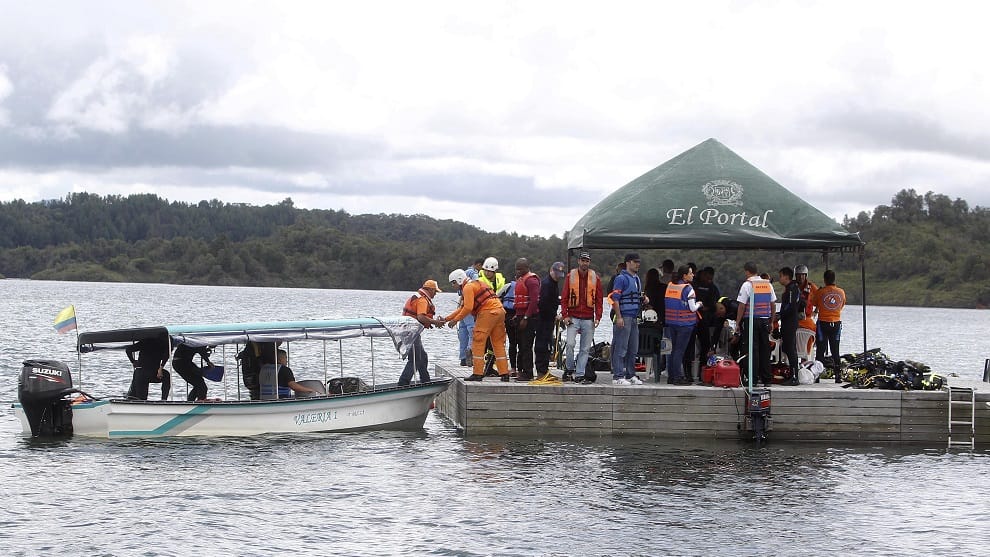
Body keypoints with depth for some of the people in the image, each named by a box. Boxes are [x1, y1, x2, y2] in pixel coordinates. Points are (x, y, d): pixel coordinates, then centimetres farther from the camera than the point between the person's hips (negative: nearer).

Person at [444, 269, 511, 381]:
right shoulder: (476, 284, 28)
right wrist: (446, 319, 29)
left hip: (487, 312, -10)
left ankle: (477, 373, -6)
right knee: (499, 343, 12)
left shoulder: (468, 287, -3)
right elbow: (462, 308, 31)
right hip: (500, 311, 10)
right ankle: (504, 374, 10)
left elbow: (468, 308, -14)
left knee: (478, 343, -4)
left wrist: (455, 320, -4)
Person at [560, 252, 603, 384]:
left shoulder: (595, 278, 7)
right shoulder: (570, 276, 3)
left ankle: (579, 375, 8)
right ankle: (569, 369, 3)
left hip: (588, 319, 2)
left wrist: (598, 317, -1)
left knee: (585, 348, 2)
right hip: (573, 317, -2)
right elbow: (564, 298, 4)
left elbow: (599, 300, 9)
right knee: (570, 343, -16)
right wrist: (565, 315, -5)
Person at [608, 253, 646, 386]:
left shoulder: (637, 279, 19)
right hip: (624, 317, -9)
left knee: (633, 348, 12)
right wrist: (618, 317, -20)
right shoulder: (621, 278, -8)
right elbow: (615, 298, -14)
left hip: (634, 318, 9)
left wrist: (644, 301, 6)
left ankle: (630, 375, 20)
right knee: (621, 348, -8)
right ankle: (618, 376, -7)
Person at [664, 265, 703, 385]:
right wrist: (698, 304, 8)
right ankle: (677, 377, -3)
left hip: (672, 321, 7)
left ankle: (671, 376, 17)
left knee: (674, 349, 14)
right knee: (680, 350, -4)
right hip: (685, 323, -7)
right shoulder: (688, 288, -13)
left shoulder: (670, 286, 7)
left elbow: (667, 303, 14)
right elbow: (692, 308, -13)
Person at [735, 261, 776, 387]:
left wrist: (737, 323, -3)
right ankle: (767, 379, 9)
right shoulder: (768, 284, 9)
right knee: (765, 349, 8)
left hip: (751, 320, -5)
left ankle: (753, 379, -4)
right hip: (765, 320, 5)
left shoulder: (747, 285, -7)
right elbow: (773, 304, 13)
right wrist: (771, 322, 20)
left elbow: (742, 306, -8)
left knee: (752, 350, -2)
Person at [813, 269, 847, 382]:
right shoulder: (841, 292, -1)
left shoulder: (820, 292, -9)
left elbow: (815, 305, 5)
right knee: (835, 350, 9)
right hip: (837, 323, 3)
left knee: (820, 350, 2)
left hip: (823, 323, -3)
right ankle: (838, 374, 6)